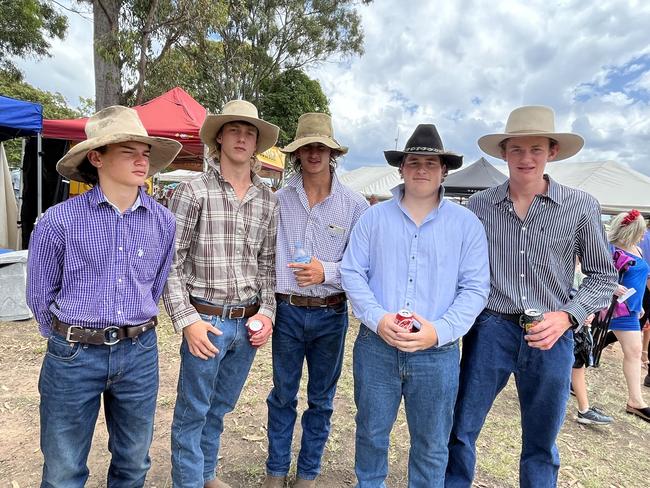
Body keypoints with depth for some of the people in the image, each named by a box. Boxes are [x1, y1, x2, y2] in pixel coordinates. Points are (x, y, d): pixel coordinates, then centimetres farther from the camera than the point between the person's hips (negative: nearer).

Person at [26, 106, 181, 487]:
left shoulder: (163, 221, -1)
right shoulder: (60, 221, -10)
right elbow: (40, 296, 2)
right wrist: (72, 341, 9)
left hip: (140, 355, 3)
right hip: (74, 356, -2)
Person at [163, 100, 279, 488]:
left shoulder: (269, 201, 6)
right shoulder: (192, 192, -8)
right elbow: (170, 262, -8)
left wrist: (267, 312, 2)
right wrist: (187, 320, -13)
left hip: (249, 322, 5)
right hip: (206, 320, -4)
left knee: (221, 408, 21)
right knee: (193, 413, 10)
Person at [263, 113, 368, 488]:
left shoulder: (355, 205, -6)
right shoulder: (278, 200, -2)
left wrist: (327, 272, -20)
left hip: (331, 315, 0)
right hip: (287, 311, 1)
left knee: (322, 398, 16)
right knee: (283, 395, 16)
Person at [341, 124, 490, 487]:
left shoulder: (466, 223, 0)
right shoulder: (374, 217, 2)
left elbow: (475, 288, -3)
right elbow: (352, 273, 1)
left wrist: (439, 330, -17)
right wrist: (377, 319, -14)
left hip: (438, 353, 0)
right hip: (376, 346, 1)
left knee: (431, 445, 16)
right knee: (371, 433, 19)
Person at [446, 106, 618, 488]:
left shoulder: (581, 207, -3)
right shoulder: (480, 205, 0)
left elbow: (603, 275, 4)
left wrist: (567, 316, -11)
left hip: (551, 335, 0)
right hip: (490, 330, 0)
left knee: (541, 446, 16)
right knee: (460, 431, 8)